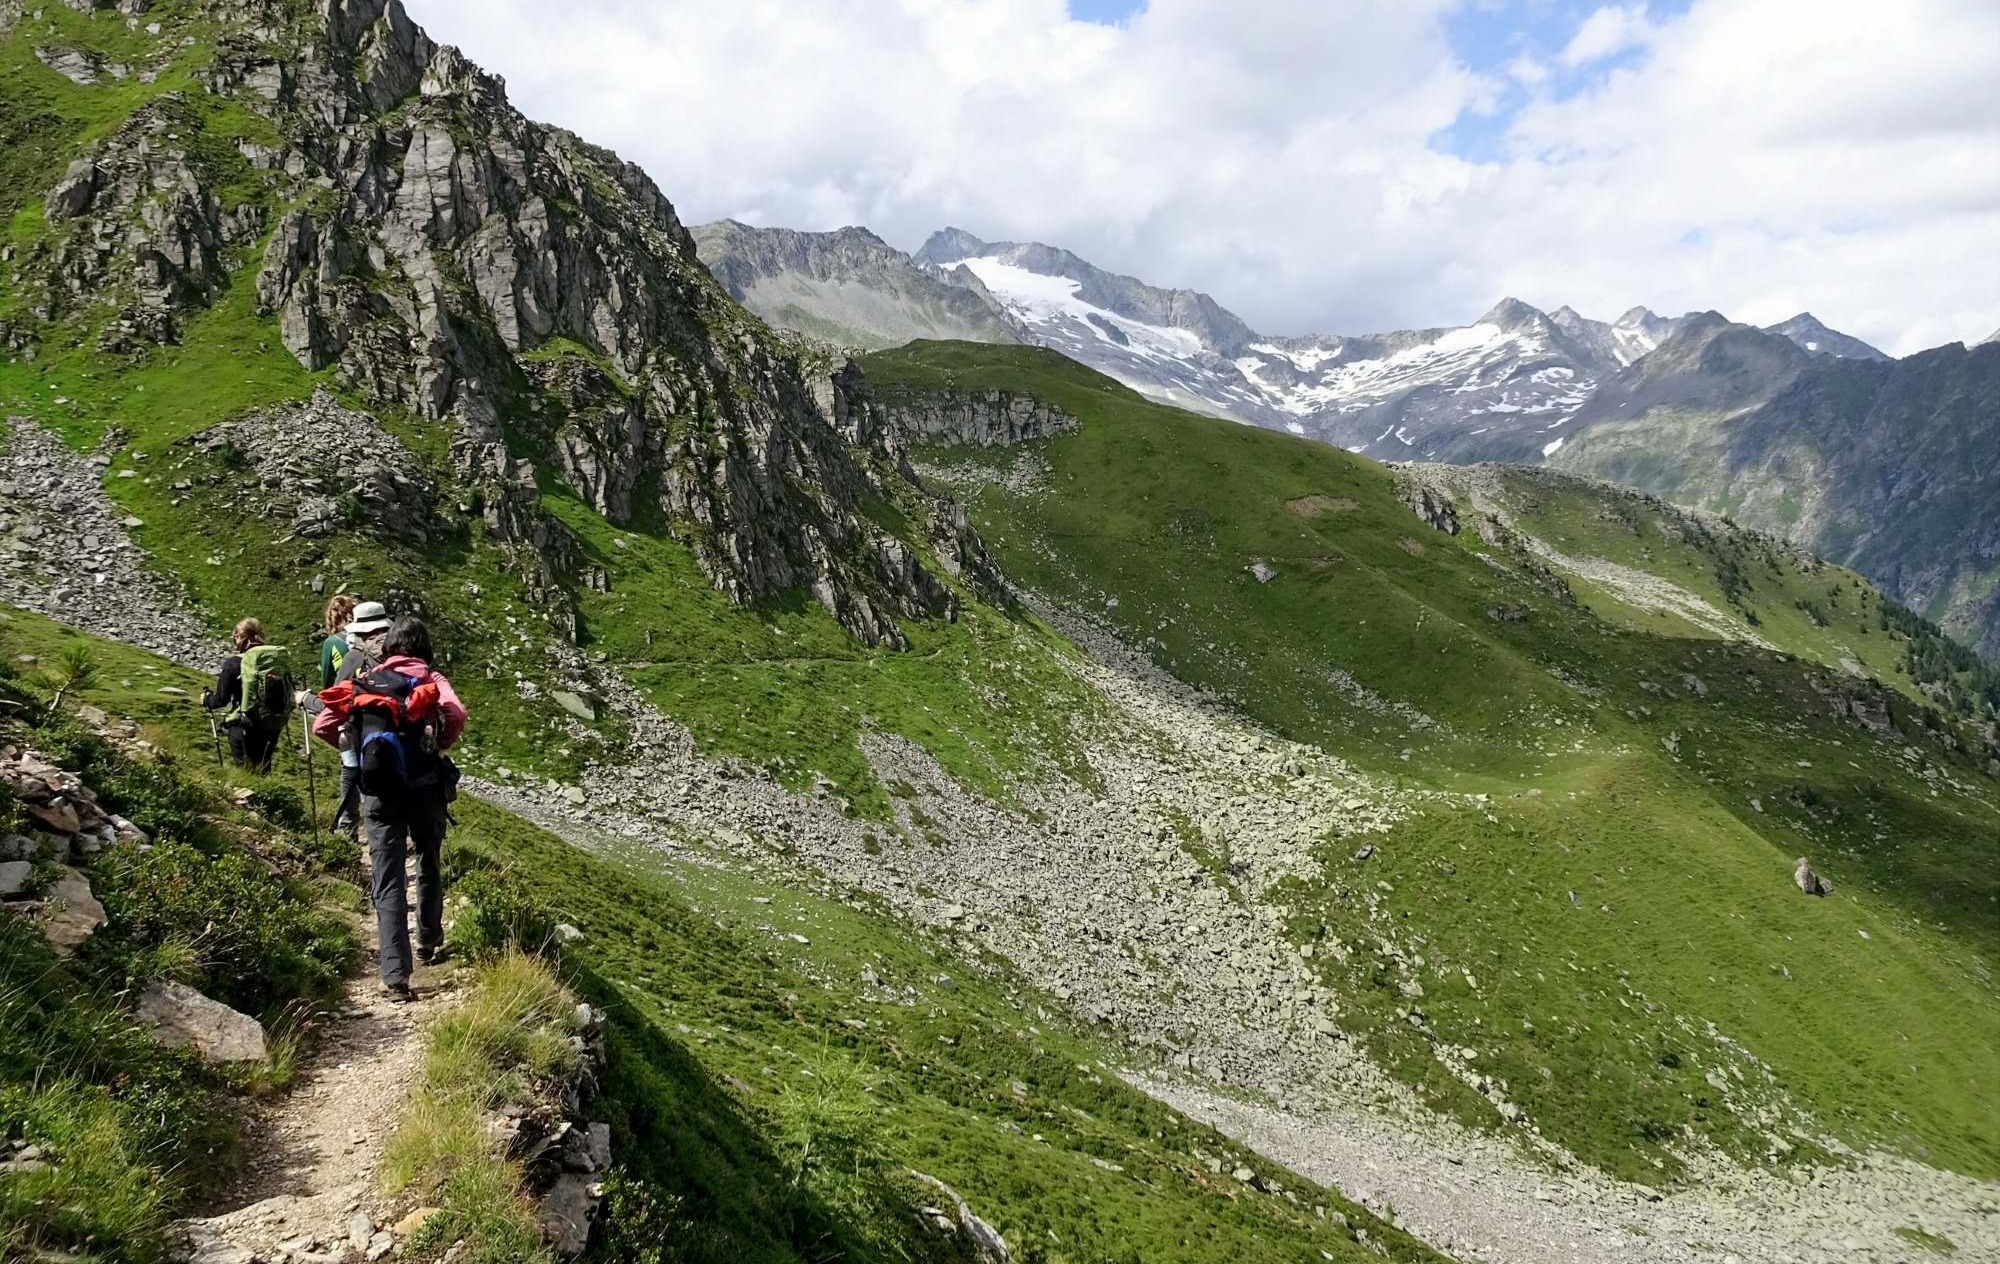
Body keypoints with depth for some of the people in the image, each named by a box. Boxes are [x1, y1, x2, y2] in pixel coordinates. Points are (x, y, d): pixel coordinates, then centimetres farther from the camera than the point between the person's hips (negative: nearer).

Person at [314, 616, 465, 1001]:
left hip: (379, 795, 1)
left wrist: (357, 748, 20)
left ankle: (395, 976, -10)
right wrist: (439, 745, 1)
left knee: (387, 885, 0)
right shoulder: (430, 679, 3)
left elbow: (322, 727, 5)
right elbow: (455, 714, -18)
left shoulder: (363, 681, 11)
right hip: (425, 790, -1)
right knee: (429, 867, 24)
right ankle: (429, 943, 38)